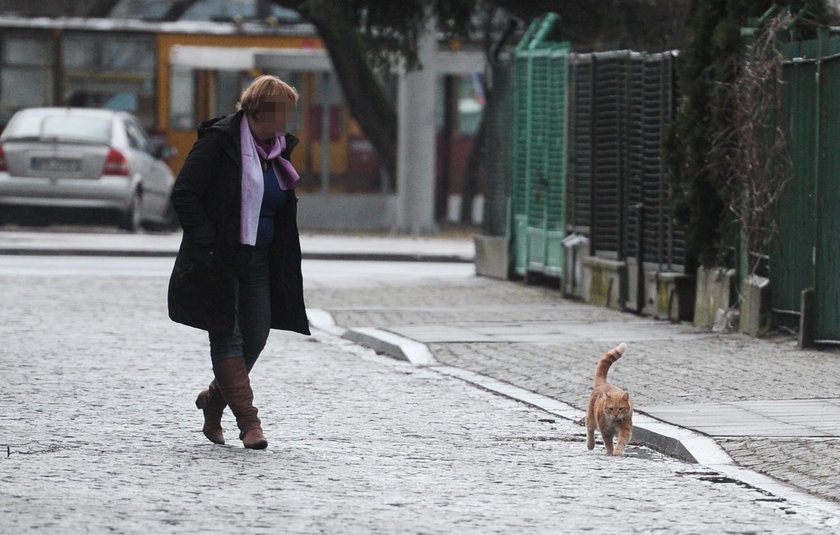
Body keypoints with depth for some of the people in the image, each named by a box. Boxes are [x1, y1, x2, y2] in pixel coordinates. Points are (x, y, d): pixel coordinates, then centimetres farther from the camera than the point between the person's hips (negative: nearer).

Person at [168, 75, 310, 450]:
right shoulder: (219, 141, -11)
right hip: (220, 262, -7)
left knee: (255, 338, 5)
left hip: (259, 263, 7)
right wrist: (206, 245, -19)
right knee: (228, 336, -7)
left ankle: (214, 399, 26)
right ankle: (247, 420, -8)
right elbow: (184, 194, -13)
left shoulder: (278, 148, 10)